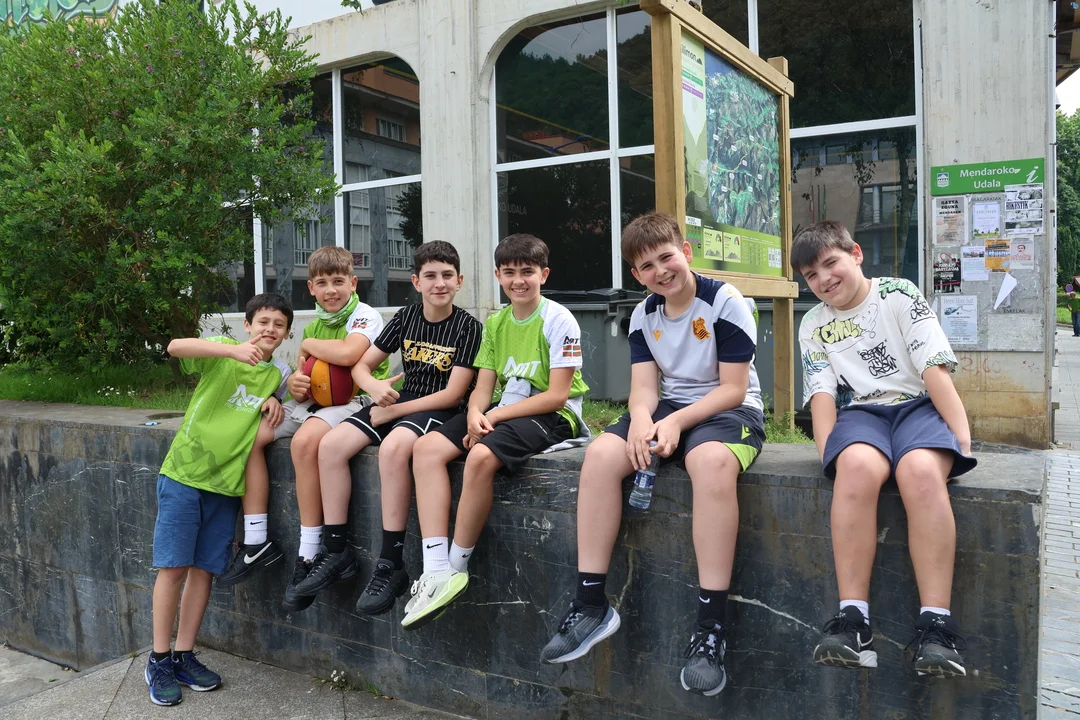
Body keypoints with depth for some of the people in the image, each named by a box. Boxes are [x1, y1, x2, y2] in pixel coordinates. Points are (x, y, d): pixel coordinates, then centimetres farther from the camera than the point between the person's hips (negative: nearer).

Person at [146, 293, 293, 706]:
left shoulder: (278, 374, 10)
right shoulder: (222, 353, -4)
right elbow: (176, 346, -22)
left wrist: (275, 401, 1)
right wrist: (234, 350, -37)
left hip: (226, 482, 4)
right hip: (185, 471, -4)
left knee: (204, 568, 8)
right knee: (174, 565, -2)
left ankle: (184, 656, 22)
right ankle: (159, 659, 12)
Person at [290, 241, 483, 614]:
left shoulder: (468, 327, -7)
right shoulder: (406, 317, 8)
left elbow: (452, 394, -13)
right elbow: (361, 364, 11)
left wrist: (392, 411, -13)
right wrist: (375, 387, -14)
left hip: (440, 411, -6)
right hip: (399, 400, 6)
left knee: (393, 447, -36)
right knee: (331, 444, -14)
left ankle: (391, 565, -27)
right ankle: (337, 552, -4)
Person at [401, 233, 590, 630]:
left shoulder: (558, 320, -9)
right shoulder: (495, 323, 12)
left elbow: (557, 395, -15)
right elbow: (483, 386, 8)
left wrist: (497, 415, -17)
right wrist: (475, 414, -15)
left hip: (552, 417, -7)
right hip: (502, 412, 8)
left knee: (481, 457, -34)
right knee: (427, 448, -13)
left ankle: (457, 566, -14)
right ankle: (436, 571, -20)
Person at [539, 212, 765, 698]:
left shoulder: (725, 301, -9)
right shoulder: (643, 316, 8)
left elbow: (733, 387, -12)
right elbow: (644, 386, 0)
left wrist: (677, 421, -25)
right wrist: (640, 420, -24)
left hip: (729, 408, -5)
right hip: (667, 408, 5)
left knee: (710, 461, -40)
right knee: (601, 453, -22)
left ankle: (711, 625, -34)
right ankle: (591, 605, -16)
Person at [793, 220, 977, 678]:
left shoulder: (899, 295, 4)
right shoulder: (813, 325, 13)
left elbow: (935, 368, -4)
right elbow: (822, 394, 4)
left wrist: (960, 435, -13)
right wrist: (832, 454, -11)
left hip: (918, 405, -1)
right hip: (861, 411, 1)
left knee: (921, 470, -37)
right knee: (858, 466, -36)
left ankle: (936, 625, -32)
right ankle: (852, 621, -35)